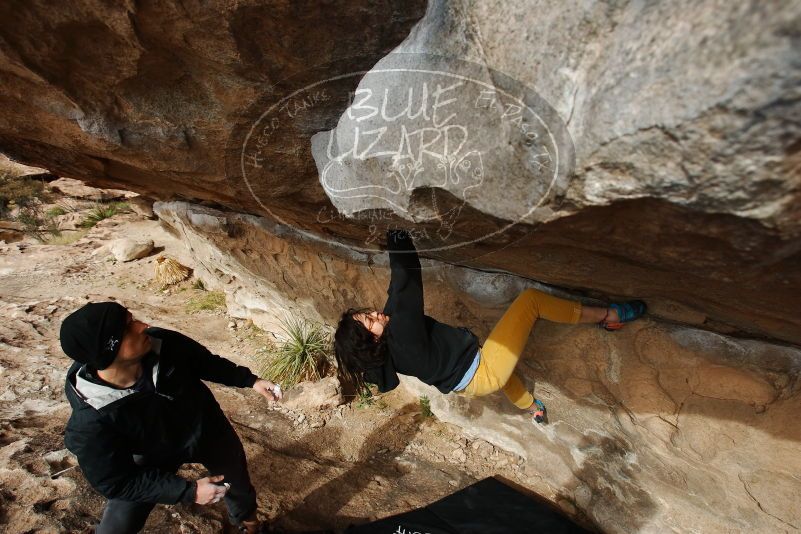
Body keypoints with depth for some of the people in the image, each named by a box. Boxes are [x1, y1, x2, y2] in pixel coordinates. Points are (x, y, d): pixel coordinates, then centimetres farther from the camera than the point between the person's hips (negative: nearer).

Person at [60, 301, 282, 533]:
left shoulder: (165, 344, -33)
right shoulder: (90, 420, -36)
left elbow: (207, 363, -11)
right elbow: (116, 482, -23)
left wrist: (250, 380, -9)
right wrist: (188, 491, -26)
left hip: (209, 430, 3)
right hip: (155, 460, -2)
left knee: (238, 486, 22)